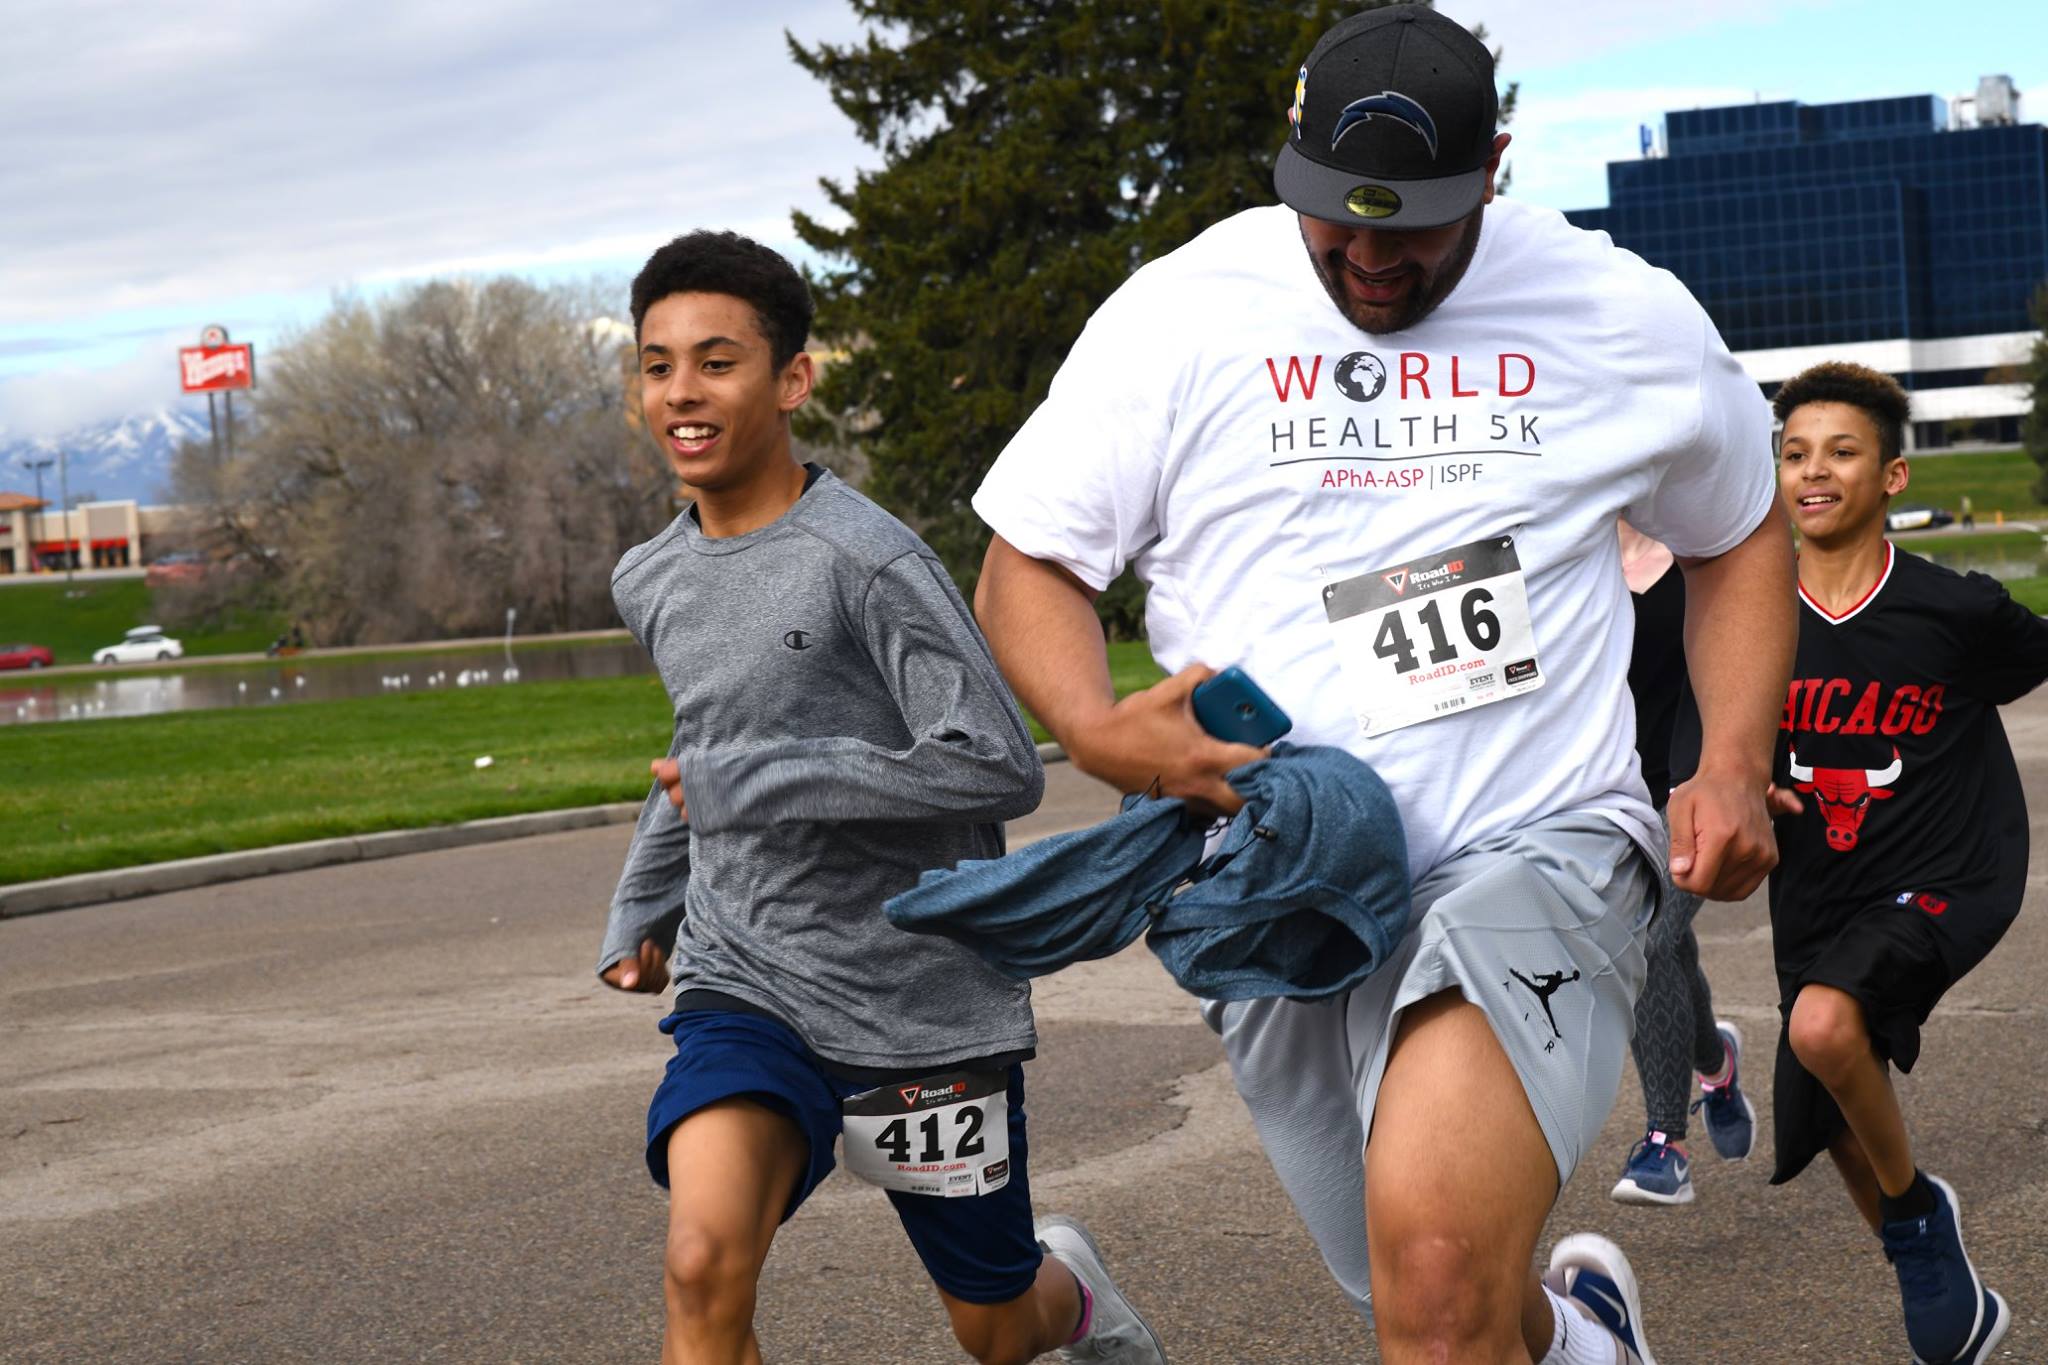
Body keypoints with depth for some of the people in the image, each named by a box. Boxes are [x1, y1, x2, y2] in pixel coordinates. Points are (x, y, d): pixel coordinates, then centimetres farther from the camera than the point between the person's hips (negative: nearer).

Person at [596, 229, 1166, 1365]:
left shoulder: (867, 561, -16)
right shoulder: (651, 585, 8)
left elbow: (1000, 770, -21)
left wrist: (759, 783, -21)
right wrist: (640, 907, 23)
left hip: (923, 1003, -4)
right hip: (740, 991, 4)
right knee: (704, 1269, -24)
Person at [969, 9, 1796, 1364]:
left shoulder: (1624, 314, 4)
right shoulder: (1181, 314, 2)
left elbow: (1740, 534, 19)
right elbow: (1025, 565, 7)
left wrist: (1734, 767, 4)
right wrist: (1097, 730, -14)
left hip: (1537, 846, -2)